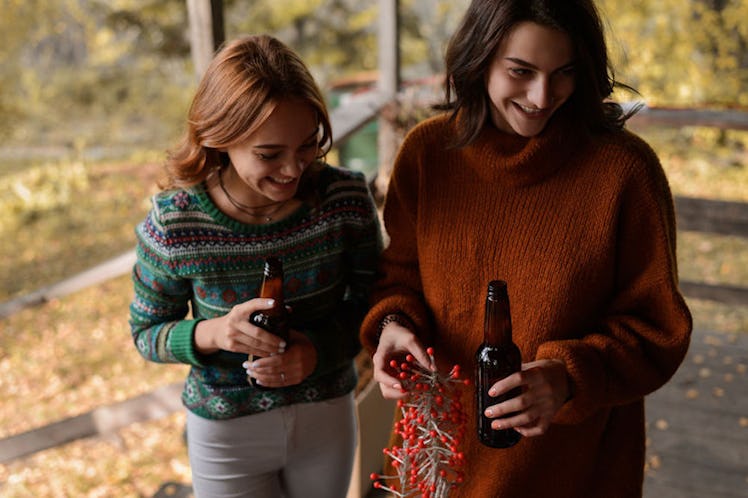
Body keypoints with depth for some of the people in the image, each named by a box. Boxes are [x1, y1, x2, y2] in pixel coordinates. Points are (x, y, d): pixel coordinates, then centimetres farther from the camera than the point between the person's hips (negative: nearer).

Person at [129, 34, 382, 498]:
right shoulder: (172, 224, -22)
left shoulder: (346, 198, -19)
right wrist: (210, 334, -29)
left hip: (328, 415, 3)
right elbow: (146, 333, -8)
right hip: (226, 427, -2)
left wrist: (319, 350, -23)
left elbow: (371, 299, -5)